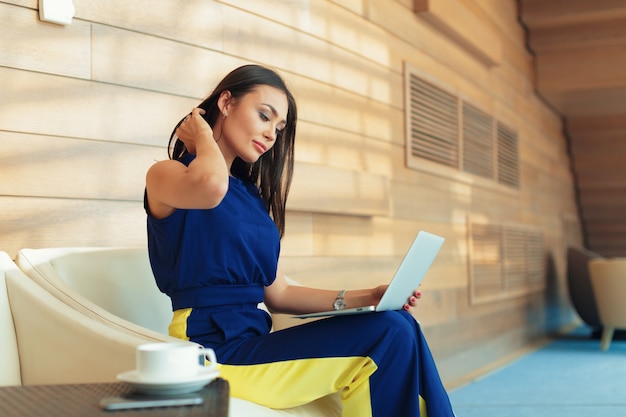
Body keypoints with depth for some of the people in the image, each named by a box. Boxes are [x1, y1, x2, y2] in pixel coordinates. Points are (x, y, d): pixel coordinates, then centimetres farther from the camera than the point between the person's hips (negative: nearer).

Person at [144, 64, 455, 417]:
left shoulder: (251, 195, 19)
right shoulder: (166, 175, -1)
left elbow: (277, 293, 15)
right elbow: (211, 185, -28)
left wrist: (367, 298, 3)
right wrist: (203, 139, -5)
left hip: (254, 341, 7)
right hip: (214, 351, -7)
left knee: (397, 326, -15)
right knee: (388, 336, -18)